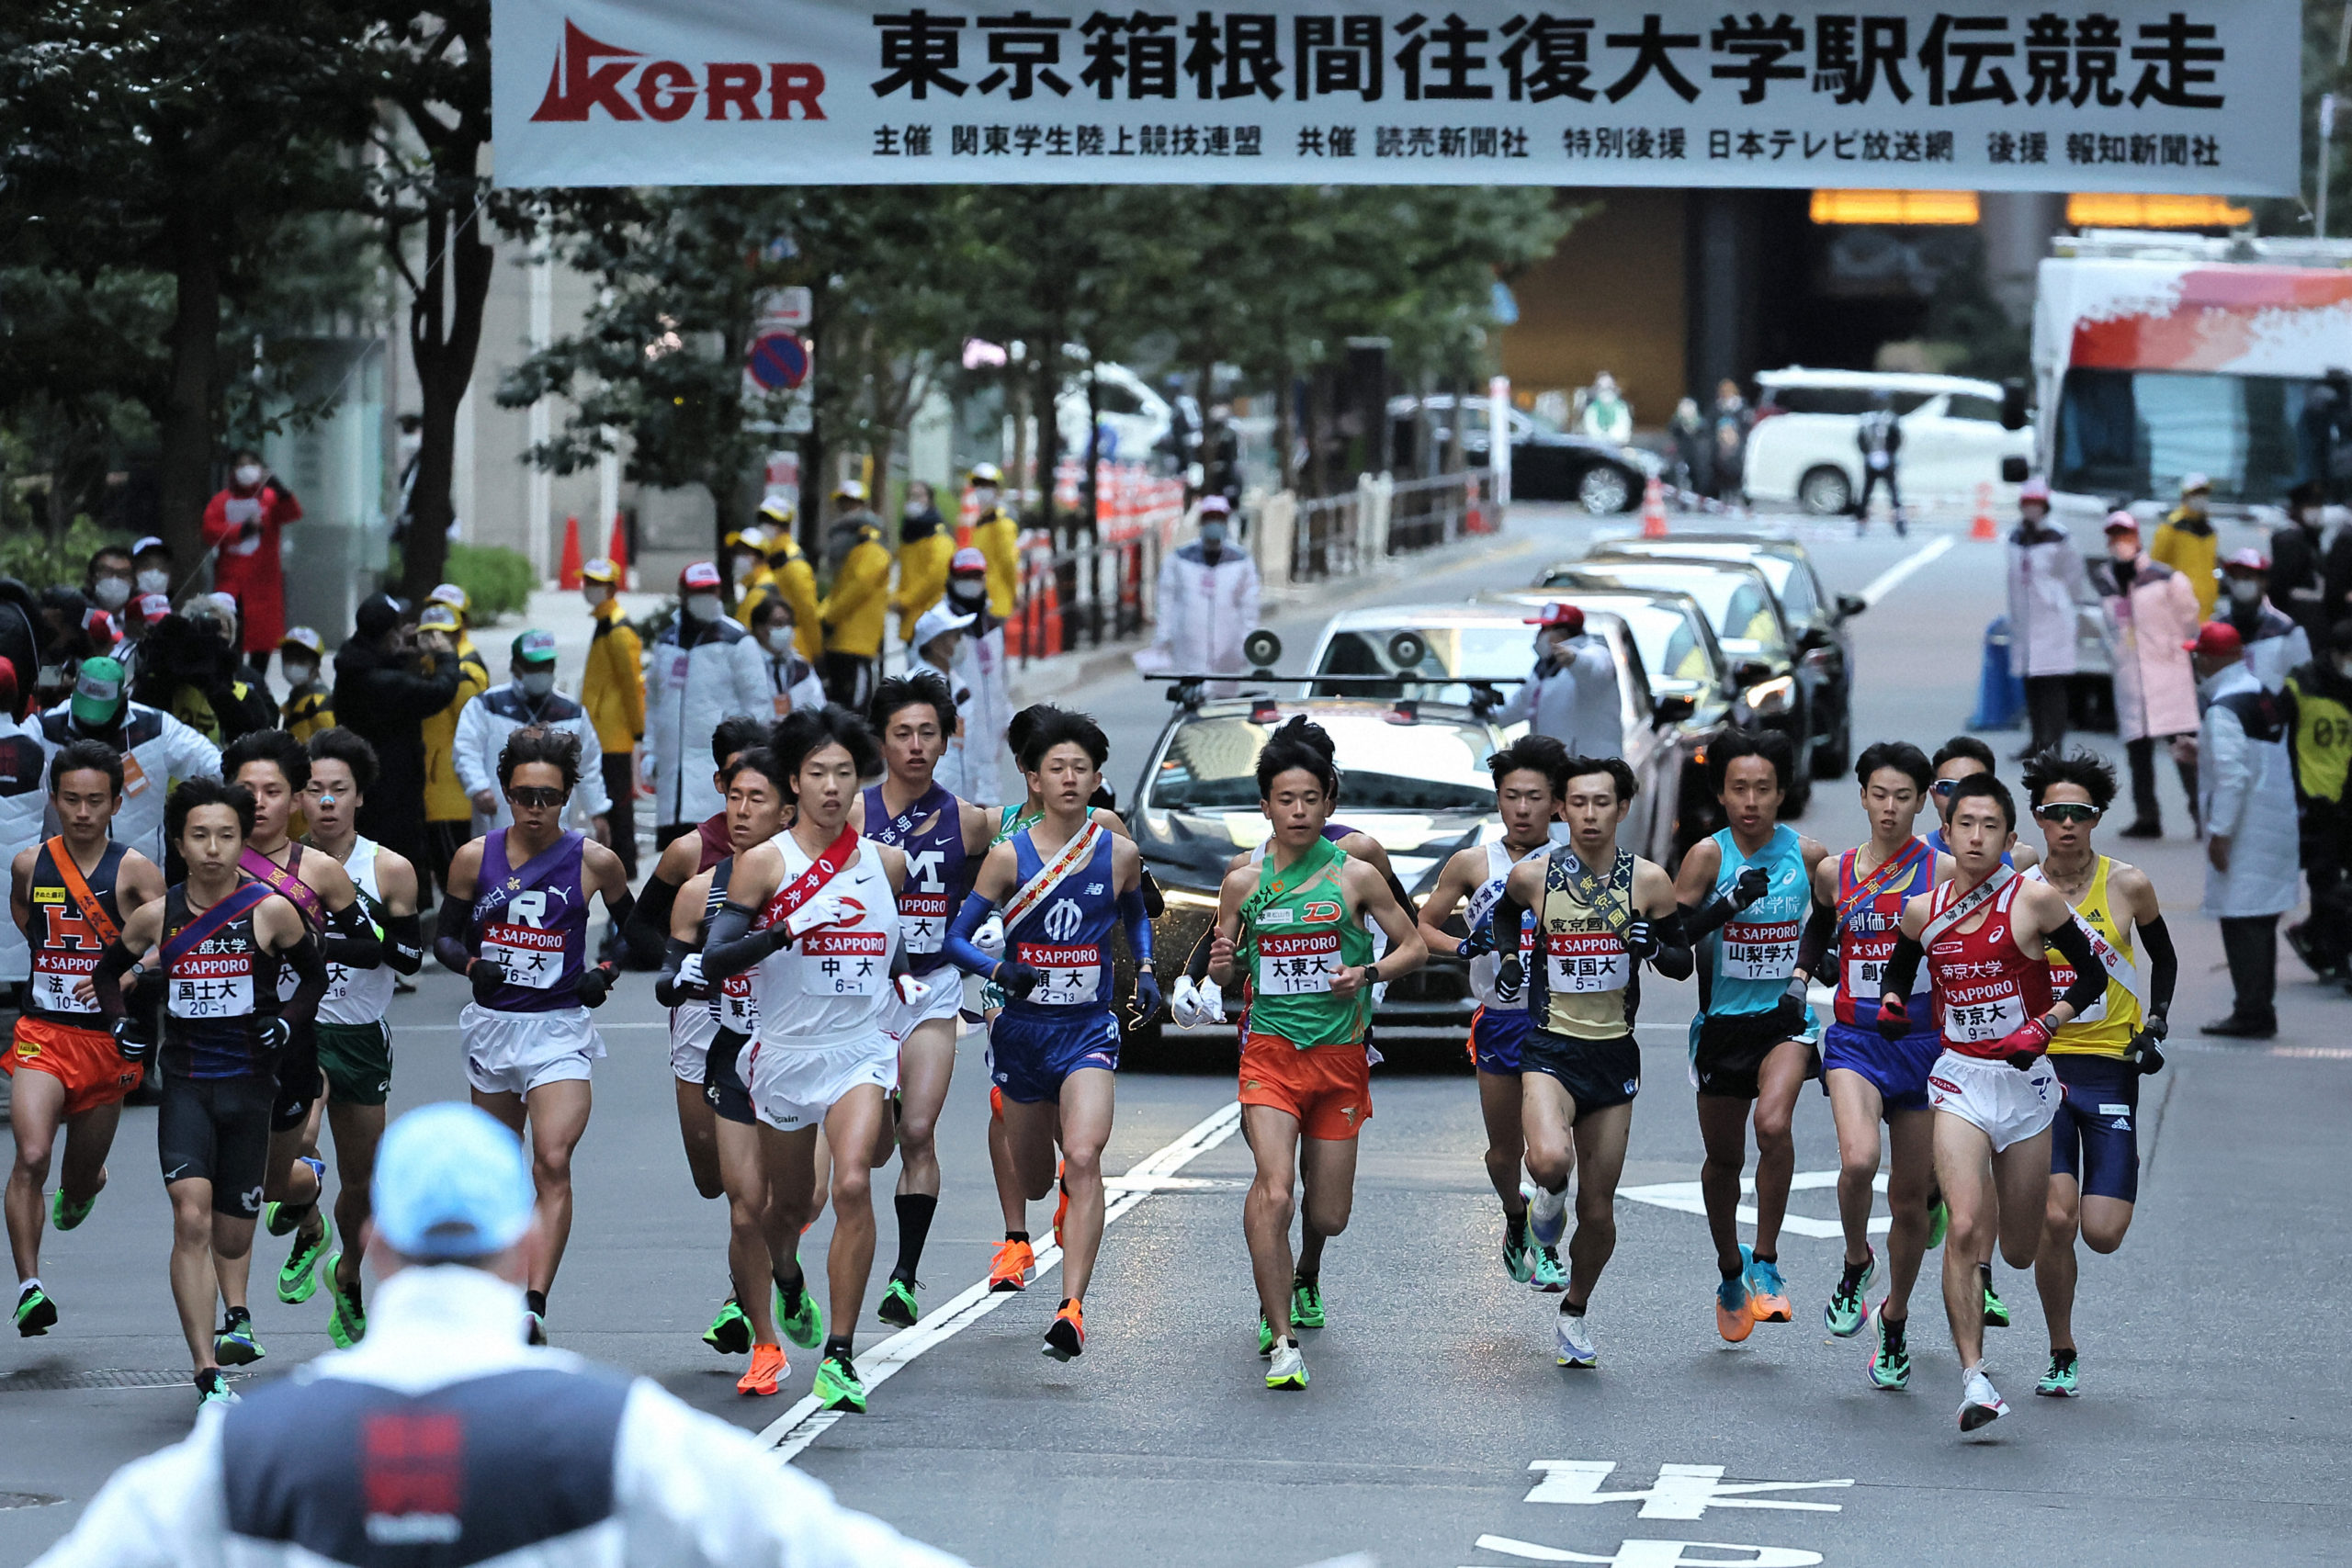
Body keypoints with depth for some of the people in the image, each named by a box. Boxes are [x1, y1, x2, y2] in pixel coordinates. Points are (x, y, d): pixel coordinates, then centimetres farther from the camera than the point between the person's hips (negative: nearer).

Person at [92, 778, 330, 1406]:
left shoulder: (271, 911, -4)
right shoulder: (156, 917, 0)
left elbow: (314, 975, 11)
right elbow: (107, 971, 19)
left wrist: (286, 1021, -5)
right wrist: (122, 1026, 2)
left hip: (249, 1083, 0)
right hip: (184, 1086, 0)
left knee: (232, 1232, 10)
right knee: (191, 1219, -19)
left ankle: (236, 1316, 47)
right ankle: (209, 1379, -22)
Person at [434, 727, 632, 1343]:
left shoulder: (594, 862, -4)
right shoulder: (475, 858, -1)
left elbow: (632, 928, 13)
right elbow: (446, 936, 8)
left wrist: (605, 973, -4)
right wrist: (472, 965, -13)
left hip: (560, 1030, -3)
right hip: (492, 1023, 3)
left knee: (553, 1163, -20)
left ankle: (534, 1308, -25)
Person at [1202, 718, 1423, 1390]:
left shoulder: (1355, 876, -2)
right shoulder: (1243, 883, 2)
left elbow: (1414, 946, 7)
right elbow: (1224, 972, 13)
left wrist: (1369, 973, -11)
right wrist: (1221, 964, -11)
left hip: (1341, 1056, 1)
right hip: (1270, 1052, -1)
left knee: (1329, 1215, 7)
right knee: (1273, 1191, -22)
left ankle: (1306, 1278, 45)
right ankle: (1280, 1340, -16)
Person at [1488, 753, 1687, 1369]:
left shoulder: (1648, 881, -2)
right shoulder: (1532, 875, -3)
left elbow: (1684, 963, 6)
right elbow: (1504, 913, 20)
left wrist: (1655, 946, -16)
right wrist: (1507, 957, 1)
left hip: (1614, 1055, 2)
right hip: (1551, 1049, -2)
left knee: (1598, 1212, 7)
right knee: (1550, 1159, -32)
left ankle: (1574, 1312, 32)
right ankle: (1549, 1196, 5)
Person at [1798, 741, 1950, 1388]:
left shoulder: (1944, 872, -3)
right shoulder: (1834, 872, 5)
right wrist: (1802, 969, 16)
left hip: (1924, 1044, 0)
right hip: (1854, 1041, 0)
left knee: (1911, 1199, 6)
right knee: (1857, 1160, -27)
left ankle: (1894, 1321, 29)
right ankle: (1855, 1264, 3)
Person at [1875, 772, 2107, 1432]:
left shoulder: (2034, 900, -6)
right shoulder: (1922, 911, 3)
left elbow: (2092, 978, 1)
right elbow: (1899, 969, 23)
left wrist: (2043, 1027, -13)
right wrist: (1891, 1004, 2)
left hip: (2024, 1079, -1)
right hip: (1960, 1081, 1)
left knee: (2020, 1250, 8)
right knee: (1966, 1230, -19)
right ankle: (1973, 1376, -18)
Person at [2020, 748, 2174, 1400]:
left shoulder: (2127, 886, -2)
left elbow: (2164, 958, 16)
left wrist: (2154, 1025, 3)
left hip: (2111, 1069, 0)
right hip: (2038, 1068, 0)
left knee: (2103, 1234, -7)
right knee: (2056, 1220, -15)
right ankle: (2062, 1356, 4)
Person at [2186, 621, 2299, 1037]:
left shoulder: (2224, 709, -16)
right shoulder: (2266, 697, 12)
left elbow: (2232, 774, -23)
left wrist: (2219, 832, -20)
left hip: (2244, 828, -9)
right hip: (2278, 823, 9)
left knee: (2241, 921, -6)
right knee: (2261, 921, 15)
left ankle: (2252, 1014, -6)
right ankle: (2261, 1010, 20)